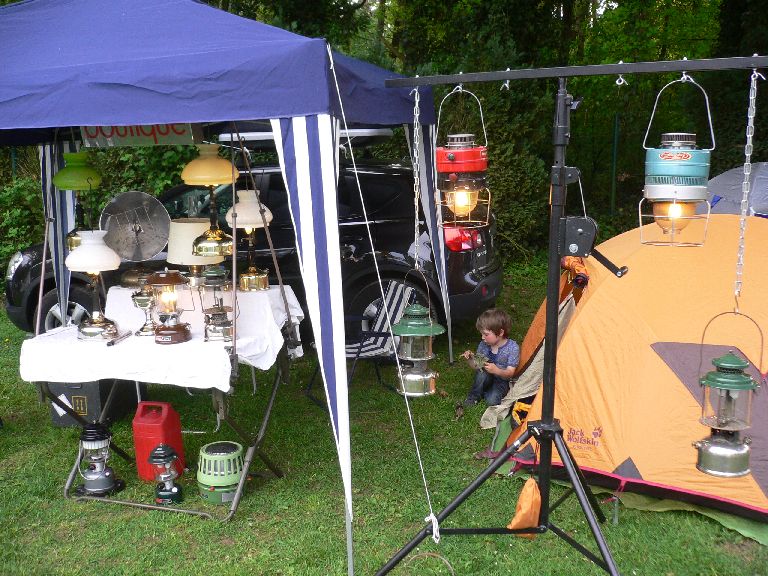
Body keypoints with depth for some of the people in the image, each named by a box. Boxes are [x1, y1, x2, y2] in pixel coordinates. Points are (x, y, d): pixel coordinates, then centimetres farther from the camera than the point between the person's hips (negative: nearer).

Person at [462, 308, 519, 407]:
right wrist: (472, 356, -18)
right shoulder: (484, 344, -9)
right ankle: (473, 397, -11)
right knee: (482, 372, -32)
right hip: (486, 378, 3)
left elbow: (510, 373, -20)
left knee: (491, 401, -29)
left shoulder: (512, 347, -20)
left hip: (501, 380, -3)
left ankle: (483, 393, 4)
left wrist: (497, 371, -41)